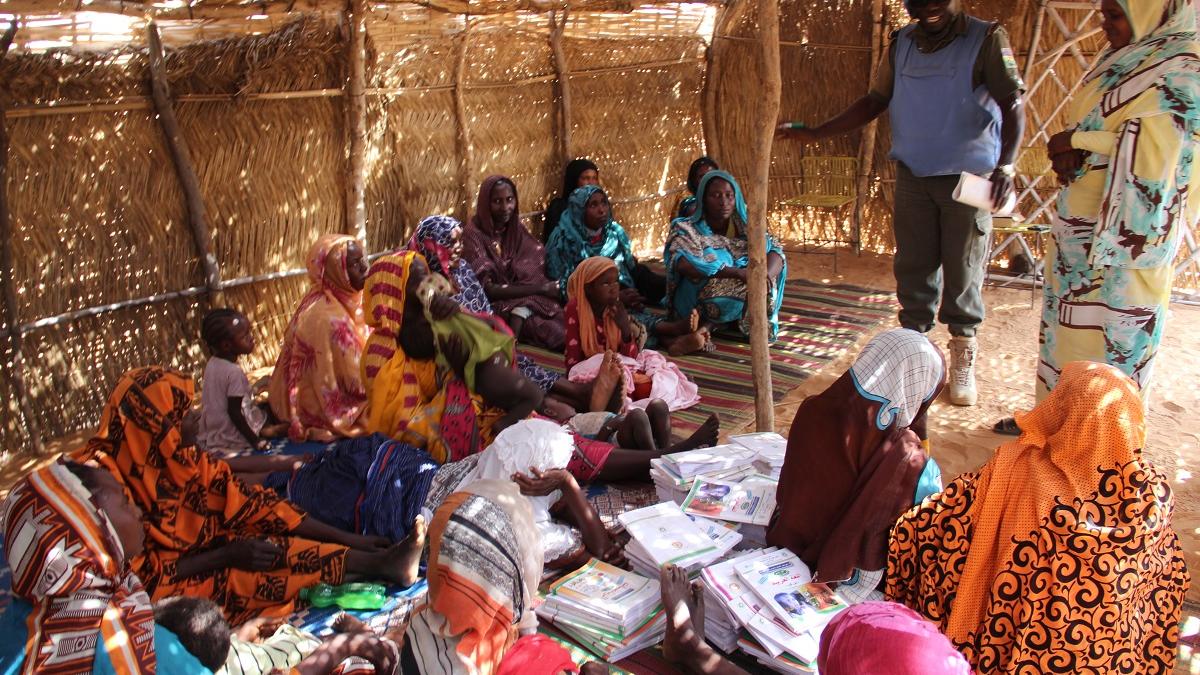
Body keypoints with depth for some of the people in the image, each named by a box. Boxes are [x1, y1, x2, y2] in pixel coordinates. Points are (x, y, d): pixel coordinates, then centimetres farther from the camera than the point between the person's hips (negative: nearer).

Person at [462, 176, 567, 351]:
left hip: (518, 304, 6)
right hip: (491, 305, -6)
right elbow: (485, 288, -16)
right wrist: (539, 289, -17)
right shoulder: (474, 235, -9)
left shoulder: (517, 229, 8)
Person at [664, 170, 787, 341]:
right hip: (697, 305, -4)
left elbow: (775, 251, -6)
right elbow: (683, 264, -25)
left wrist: (766, 275, -29)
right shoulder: (687, 229, -6)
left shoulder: (744, 226, 6)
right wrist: (738, 273, -33)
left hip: (742, 302, 4)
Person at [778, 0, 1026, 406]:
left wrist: (1006, 164, -26)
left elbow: (1012, 105, -11)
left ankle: (962, 362, 15)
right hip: (913, 174, 4)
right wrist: (816, 134, 4)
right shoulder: (902, 44, 9)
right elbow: (875, 101, 13)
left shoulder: (986, 40, -5)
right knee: (913, 267, 6)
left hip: (969, 177, -4)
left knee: (963, 270, 2)